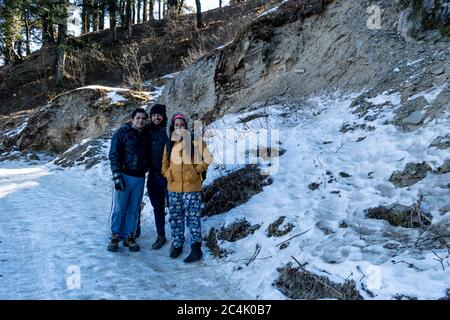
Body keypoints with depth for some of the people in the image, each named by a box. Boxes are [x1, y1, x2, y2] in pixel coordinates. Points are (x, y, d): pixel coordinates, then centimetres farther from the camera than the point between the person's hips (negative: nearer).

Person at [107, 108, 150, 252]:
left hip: (140, 178, 5)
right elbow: (114, 154, -7)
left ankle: (129, 237, 17)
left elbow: (148, 156, 21)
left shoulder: (145, 136, 13)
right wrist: (116, 174, -14)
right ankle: (115, 236, 11)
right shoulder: (122, 132, -2)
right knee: (119, 208, -2)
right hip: (124, 176, -4)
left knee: (134, 209, 8)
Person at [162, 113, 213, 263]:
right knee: (175, 218, 12)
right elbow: (165, 162, 20)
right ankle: (177, 244, 25)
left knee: (192, 217, -3)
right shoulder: (169, 144, 9)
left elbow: (208, 158, -3)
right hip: (173, 187, 5)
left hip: (191, 187, -4)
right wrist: (168, 174, 8)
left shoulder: (195, 141, -4)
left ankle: (196, 248, 4)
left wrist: (197, 170, -6)